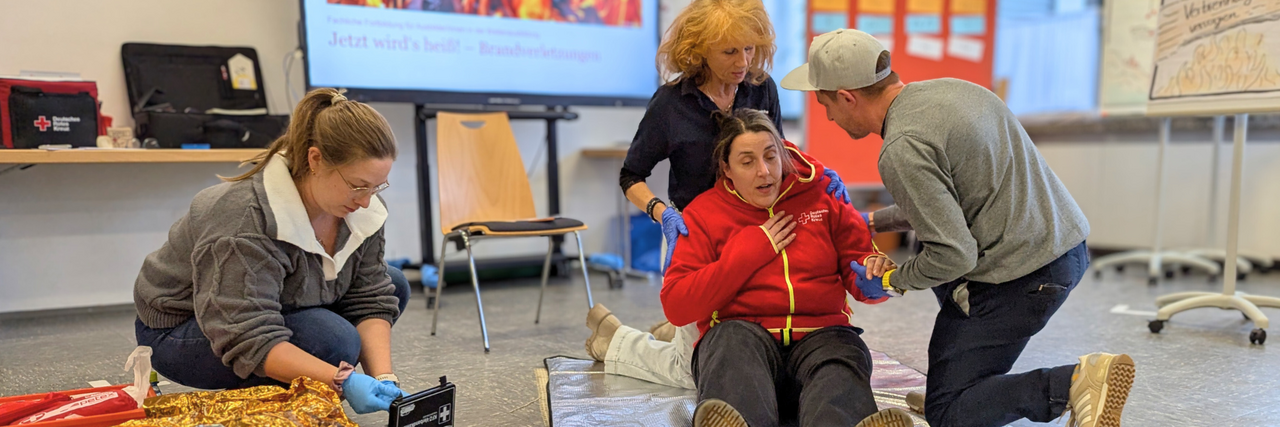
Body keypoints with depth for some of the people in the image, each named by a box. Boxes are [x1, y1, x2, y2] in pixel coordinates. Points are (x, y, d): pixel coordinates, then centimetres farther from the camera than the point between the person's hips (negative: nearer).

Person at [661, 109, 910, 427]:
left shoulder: (823, 197, 14)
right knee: (732, 337, -36)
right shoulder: (704, 213, 10)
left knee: (844, 353, -33)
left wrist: (874, 273, -11)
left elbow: (858, 278, 16)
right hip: (742, 333, -1)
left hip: (821, 334, 2)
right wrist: (749, 252, -4)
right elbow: (676, 307, 0)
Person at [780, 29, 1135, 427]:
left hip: (1021, 279, -10)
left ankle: (1075, 383, -13)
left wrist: (892, 283, -3)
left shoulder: (903, 150, -21)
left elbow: (955, 257, -21)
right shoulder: (948, 88, 8)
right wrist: (873, 223, 25)